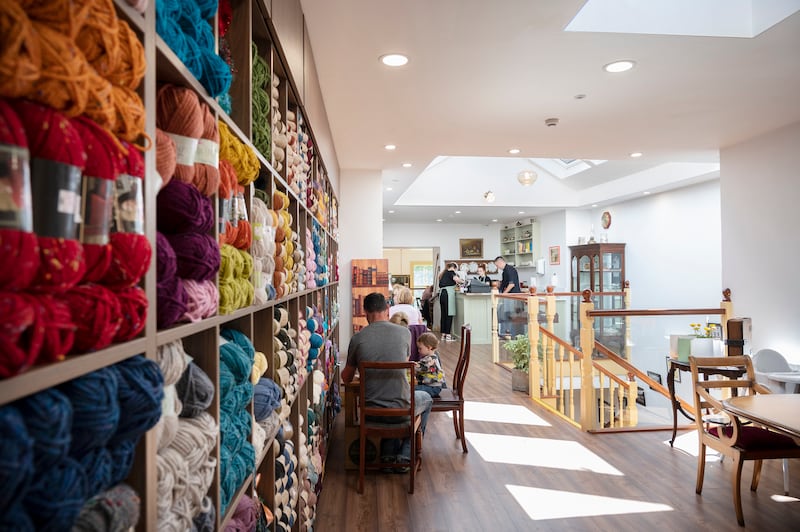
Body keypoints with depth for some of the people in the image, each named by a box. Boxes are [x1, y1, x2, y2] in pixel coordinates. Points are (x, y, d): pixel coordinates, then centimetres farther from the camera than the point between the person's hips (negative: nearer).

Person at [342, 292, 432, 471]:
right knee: (426, 398, 30)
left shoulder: (357, 339, -8)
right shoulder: (405, 333, -7)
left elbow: (346, 378, 6)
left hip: (370, 411, 2)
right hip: (401, 409, -2)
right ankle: (405, 455, 25)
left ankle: (388, 453, 30)